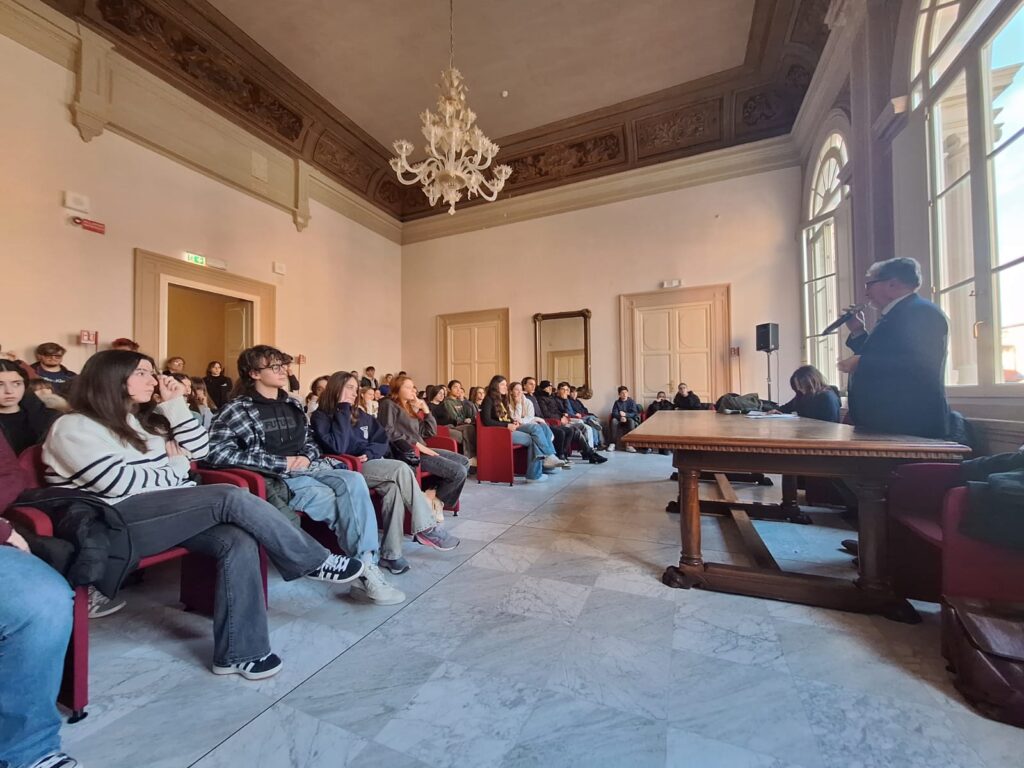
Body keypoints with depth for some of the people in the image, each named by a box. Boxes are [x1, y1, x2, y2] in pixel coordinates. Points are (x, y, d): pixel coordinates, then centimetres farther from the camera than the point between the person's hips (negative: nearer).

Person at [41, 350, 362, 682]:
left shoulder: (146, 419, 18)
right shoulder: (73, 427, -3)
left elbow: (199, 449, 11)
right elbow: (119, 483, -15)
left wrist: (175, 404, 6)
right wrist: (175, 469, -1)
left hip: (166, 515, 7)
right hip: (114, 524, -7)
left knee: (238, 541, -22)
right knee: (230, 498, -27)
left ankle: (238, 652, -15)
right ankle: (315, 563, -16)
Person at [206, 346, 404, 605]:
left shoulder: (292, 405, 17)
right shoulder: (237, 409, -3)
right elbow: (216, 452, -16)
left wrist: (307, 458, -2)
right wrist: (281, 464, -17)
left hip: (307, 469, 5)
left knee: (354, 480, -27)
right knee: (344, 502, -26)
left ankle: (365, 568, -28)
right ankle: (365, 569, -10)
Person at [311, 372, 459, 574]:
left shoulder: (361, 416, 17)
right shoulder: (321, 417, -2)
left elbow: (383, 441, 15)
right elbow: (338, 448, -18)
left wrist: (370, 453, -7)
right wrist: (343, 410, -14)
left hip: (372, 463, 6)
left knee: (394, 487, -28)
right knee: (402, 469, -27)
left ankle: (390, 553, -22)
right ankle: (427, 528, -19)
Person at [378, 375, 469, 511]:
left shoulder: (410, 408, 24)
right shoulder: (389, 404, 0)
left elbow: (431, 432, 20)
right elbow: (388, 432, -18)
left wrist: (425, 409, 11)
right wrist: (416, 444, -18)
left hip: (420, 450, 9)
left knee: (464, 462, 7)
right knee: (459, 472, -18)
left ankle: (435, 498, 8)